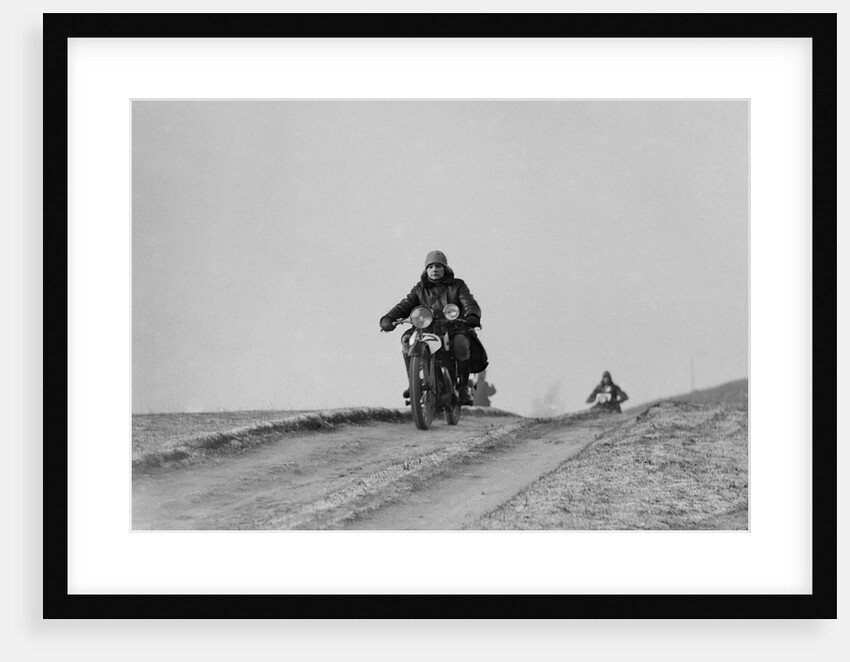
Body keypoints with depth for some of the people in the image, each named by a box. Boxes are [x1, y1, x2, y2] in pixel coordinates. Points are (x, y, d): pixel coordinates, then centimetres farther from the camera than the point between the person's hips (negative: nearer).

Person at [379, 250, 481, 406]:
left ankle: (464, 387, -20)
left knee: (461, 343, -36)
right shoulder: (420, 289, 18)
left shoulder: (457, 285, 12)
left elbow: (469, 303, -3)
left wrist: (472, 317, -29)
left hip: (454, 328, -2)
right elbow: (405, 305, 6)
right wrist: (388, 318, -15)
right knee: (407, 338, -27)